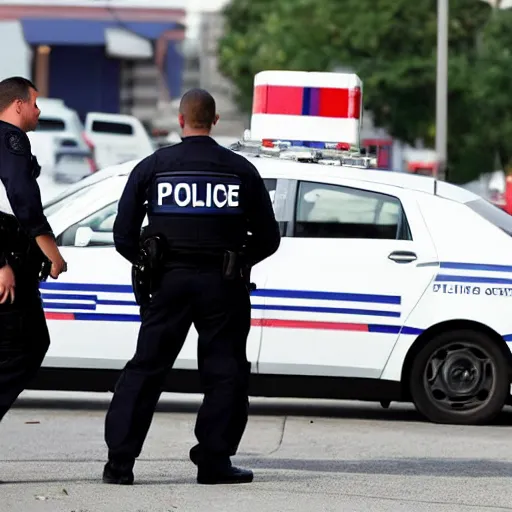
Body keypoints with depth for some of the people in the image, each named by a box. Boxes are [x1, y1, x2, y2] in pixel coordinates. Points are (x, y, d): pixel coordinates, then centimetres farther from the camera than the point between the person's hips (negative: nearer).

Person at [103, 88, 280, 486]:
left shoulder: (153, 167, 3)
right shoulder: (240, 170, 3)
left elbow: (124, 236, 2)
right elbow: (268, 237, 5)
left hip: (169, 281, 1)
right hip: (222, 286, -1)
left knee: (145, 368, 5)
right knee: (224, 371, 7)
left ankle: (119, 461, 0)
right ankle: (214, 461, 1)